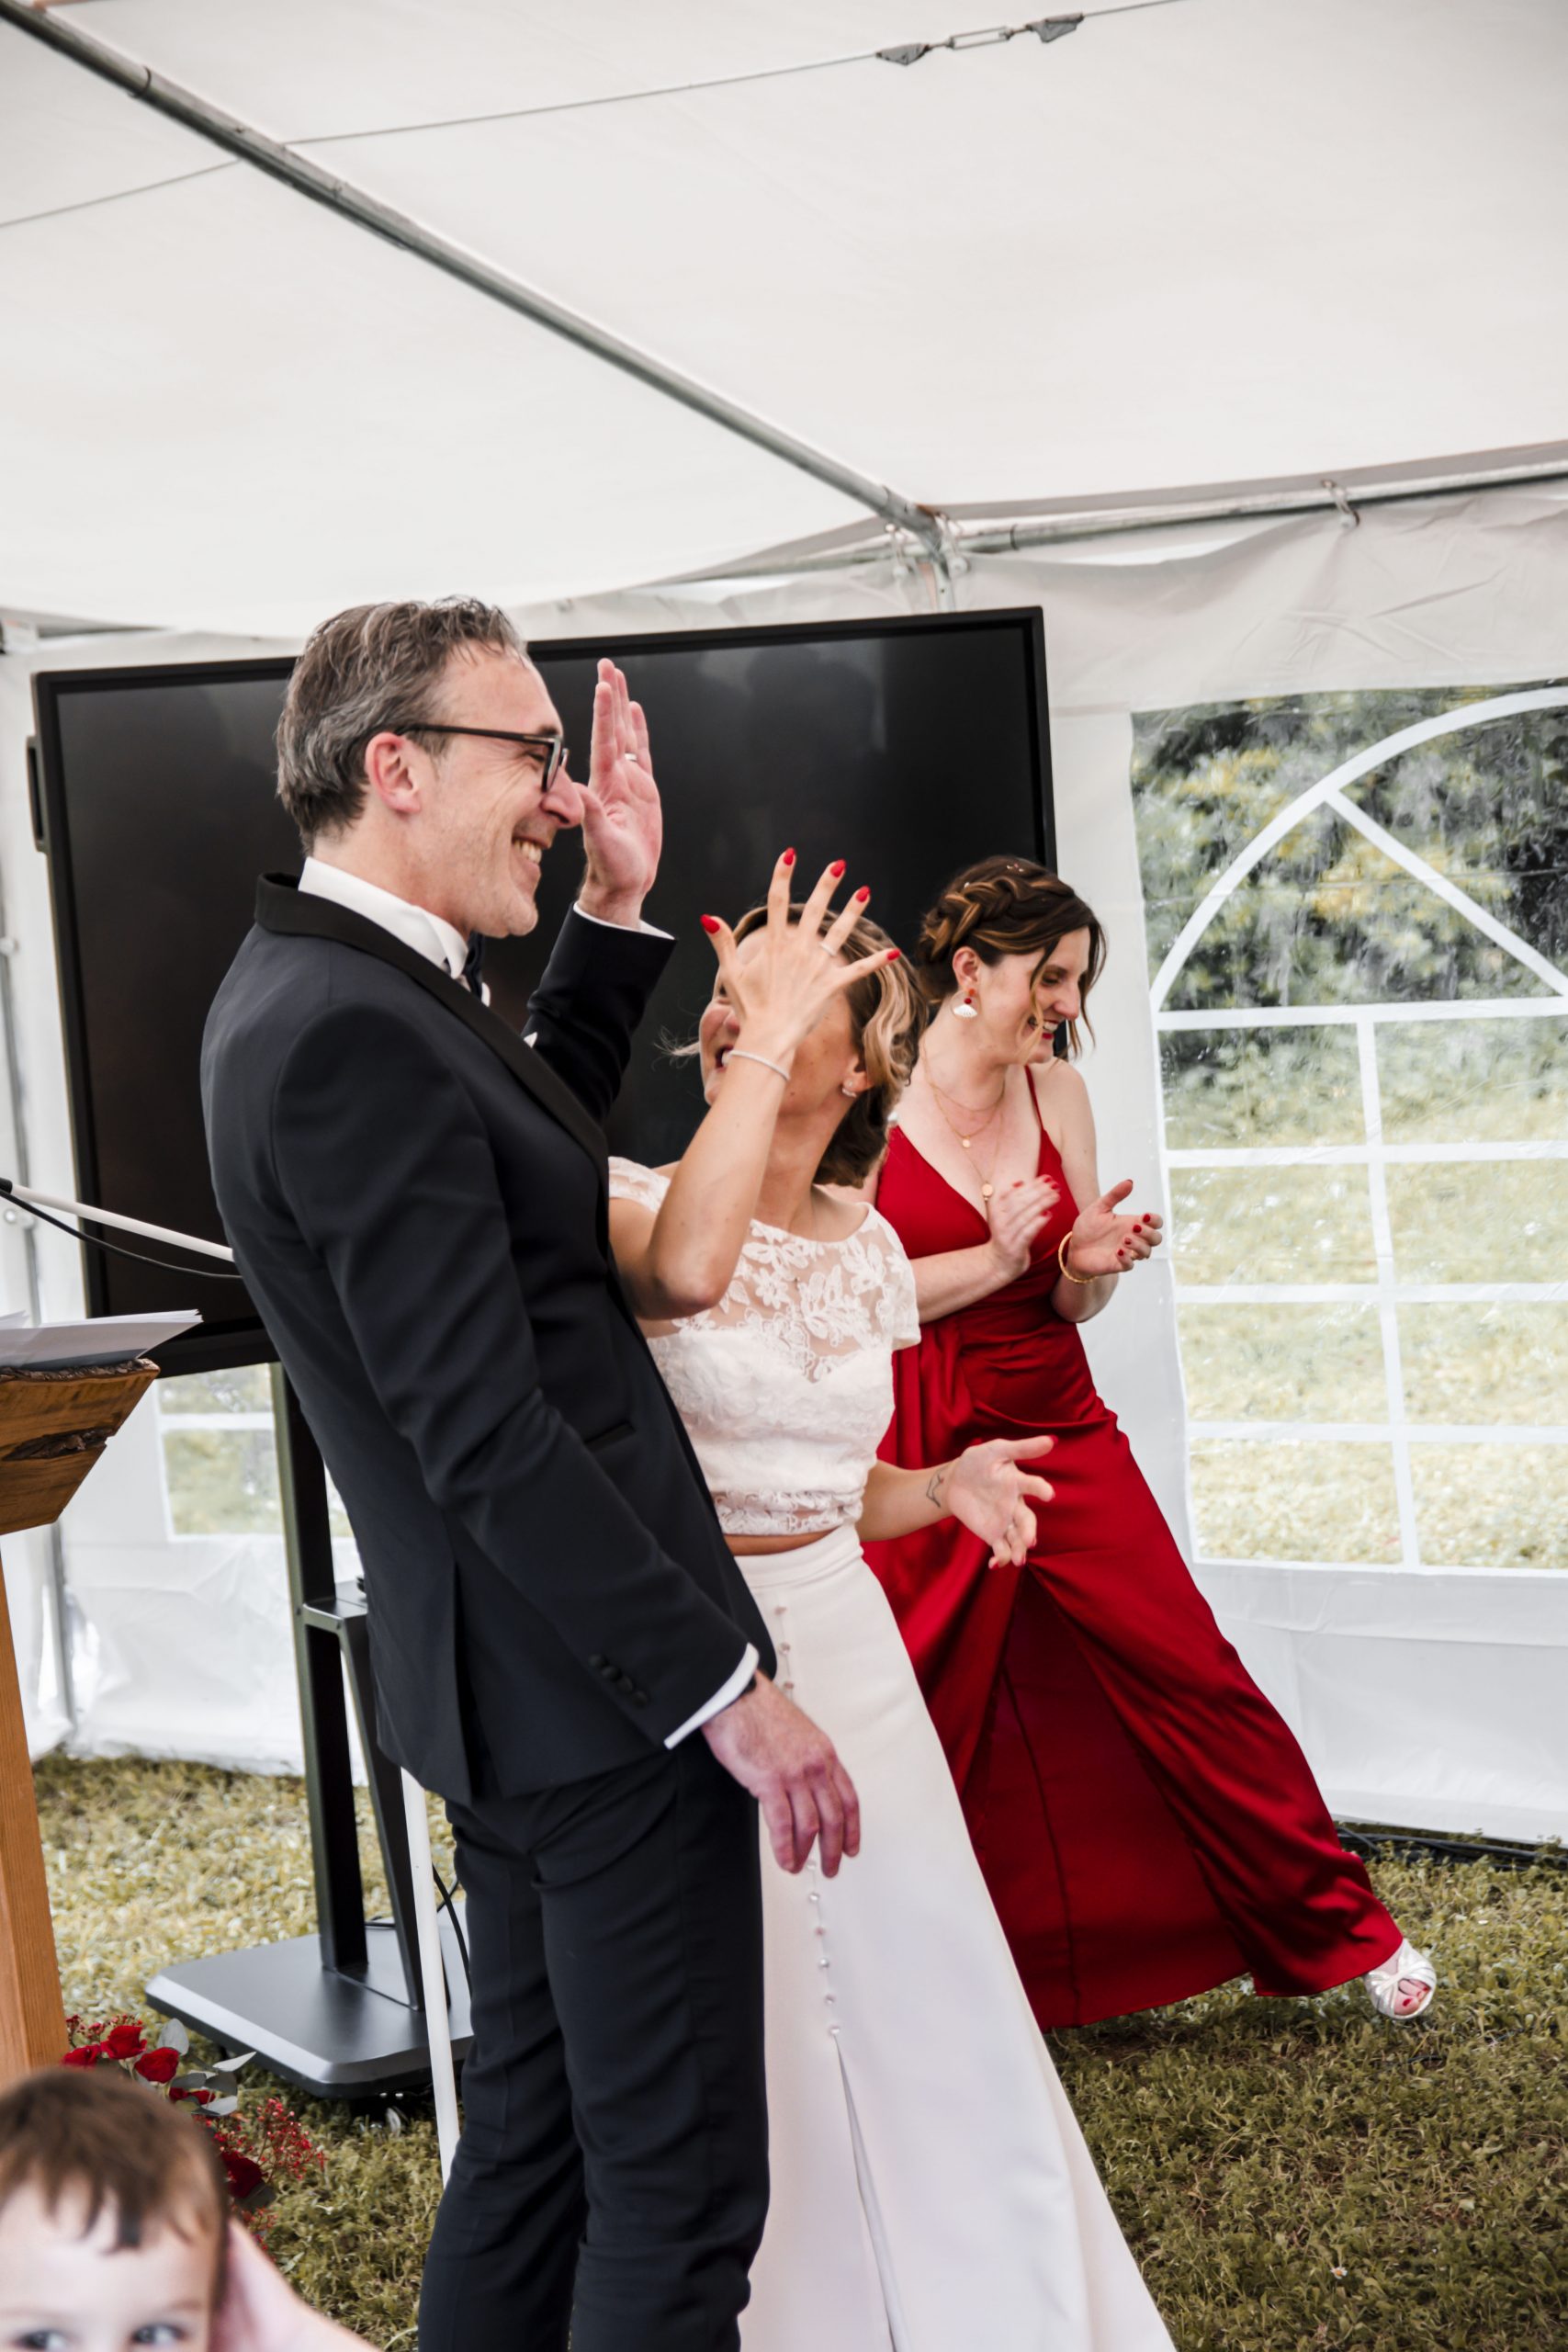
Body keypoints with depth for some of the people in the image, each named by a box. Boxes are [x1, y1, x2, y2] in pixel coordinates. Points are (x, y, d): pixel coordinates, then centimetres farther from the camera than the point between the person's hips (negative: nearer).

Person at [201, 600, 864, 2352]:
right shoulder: (355, 1032, -22)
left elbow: (524, 1136, 27)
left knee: (531, 2133, 20)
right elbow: (486, 1436, -24)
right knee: (680, 2182, 0)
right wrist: (729, 1691, -20)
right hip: (599, 1687, -10)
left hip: (507, 1681, 10)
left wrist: (616, 917, 16)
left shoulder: (308, 983, 9)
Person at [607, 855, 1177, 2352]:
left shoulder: (865, 1249, 8)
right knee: (747, 2048, 3)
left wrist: (943, 1486, 1)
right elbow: (684, 1274, -36)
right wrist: (754, 1039, -29)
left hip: (844, 1651, 5)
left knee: (921, 2017, 8)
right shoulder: (626, 1203, -9)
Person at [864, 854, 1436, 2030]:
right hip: (922, 1449, -4)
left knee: (1190, 1668, 2)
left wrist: (1090, 1262, -12)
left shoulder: (1057, 1090, 5)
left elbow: (1068, 1303, 10)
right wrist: (993, 1259, -19)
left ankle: (1336, 1924, 17)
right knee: (932, 1727, 3)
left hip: (1057, 1424, 4)